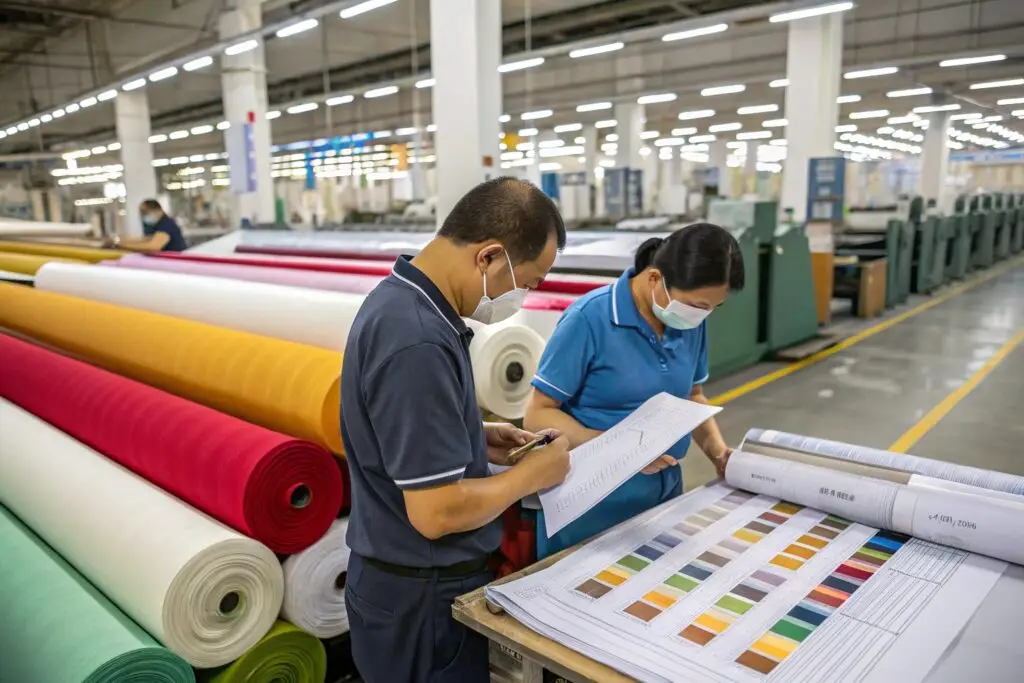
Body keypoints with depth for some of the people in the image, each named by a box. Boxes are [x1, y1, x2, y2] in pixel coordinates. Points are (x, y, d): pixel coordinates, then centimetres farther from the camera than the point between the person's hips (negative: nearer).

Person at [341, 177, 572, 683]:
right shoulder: (418, 342, -31)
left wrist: (476, 439, 3)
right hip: (422, 594, -9)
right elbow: (437, 512, -29)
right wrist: (531, 474, -15)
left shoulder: (400, 299, 0)